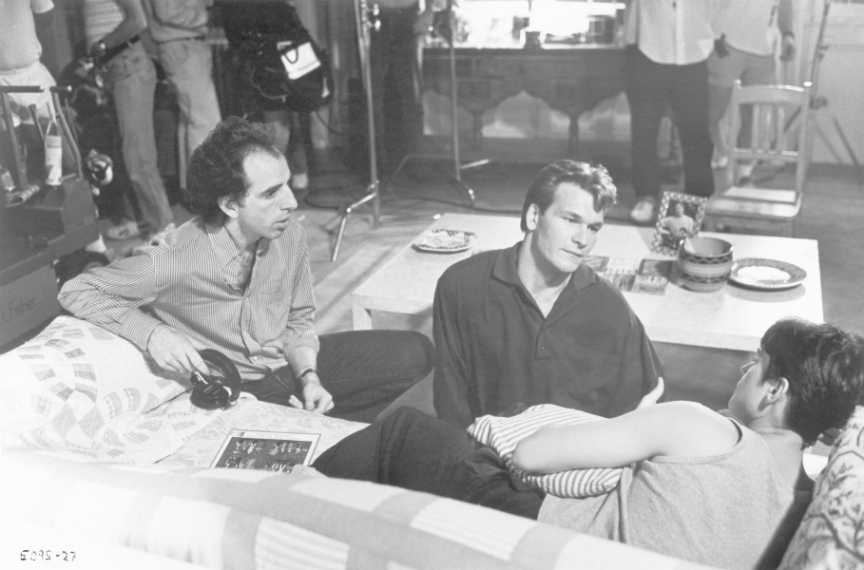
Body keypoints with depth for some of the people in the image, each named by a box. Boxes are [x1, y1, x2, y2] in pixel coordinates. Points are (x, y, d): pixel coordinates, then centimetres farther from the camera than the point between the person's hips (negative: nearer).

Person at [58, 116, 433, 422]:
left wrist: (309, 378, -11)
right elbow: (75, 291, -15)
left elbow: (299, 319, 6)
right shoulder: (173, 260, -25)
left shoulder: (289, 236, -10)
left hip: (289, 365, 6)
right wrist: (151, 333, -29)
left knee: (413, 353, 0)